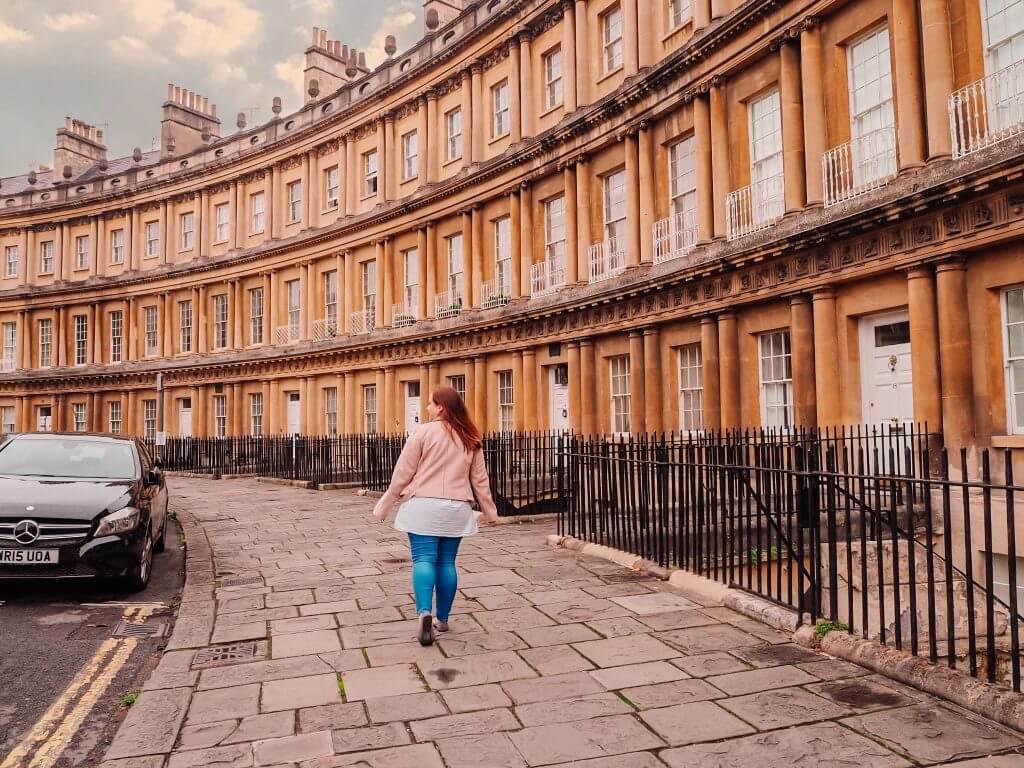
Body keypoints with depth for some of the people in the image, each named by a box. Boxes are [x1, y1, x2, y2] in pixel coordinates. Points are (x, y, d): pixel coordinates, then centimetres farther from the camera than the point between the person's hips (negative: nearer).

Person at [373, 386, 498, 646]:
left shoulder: (423, 432, -6)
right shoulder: (470, 438, 8)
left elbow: (402, 473, -4)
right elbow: (480, 478, 11)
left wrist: (385, 506, 4)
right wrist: (489, 509, 22)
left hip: (424, 505, -4)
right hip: (456, 509, 4)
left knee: (423, 559, -4)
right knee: (446, 562, 10)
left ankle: (424, 612, -22)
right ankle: (442, 619, 16)